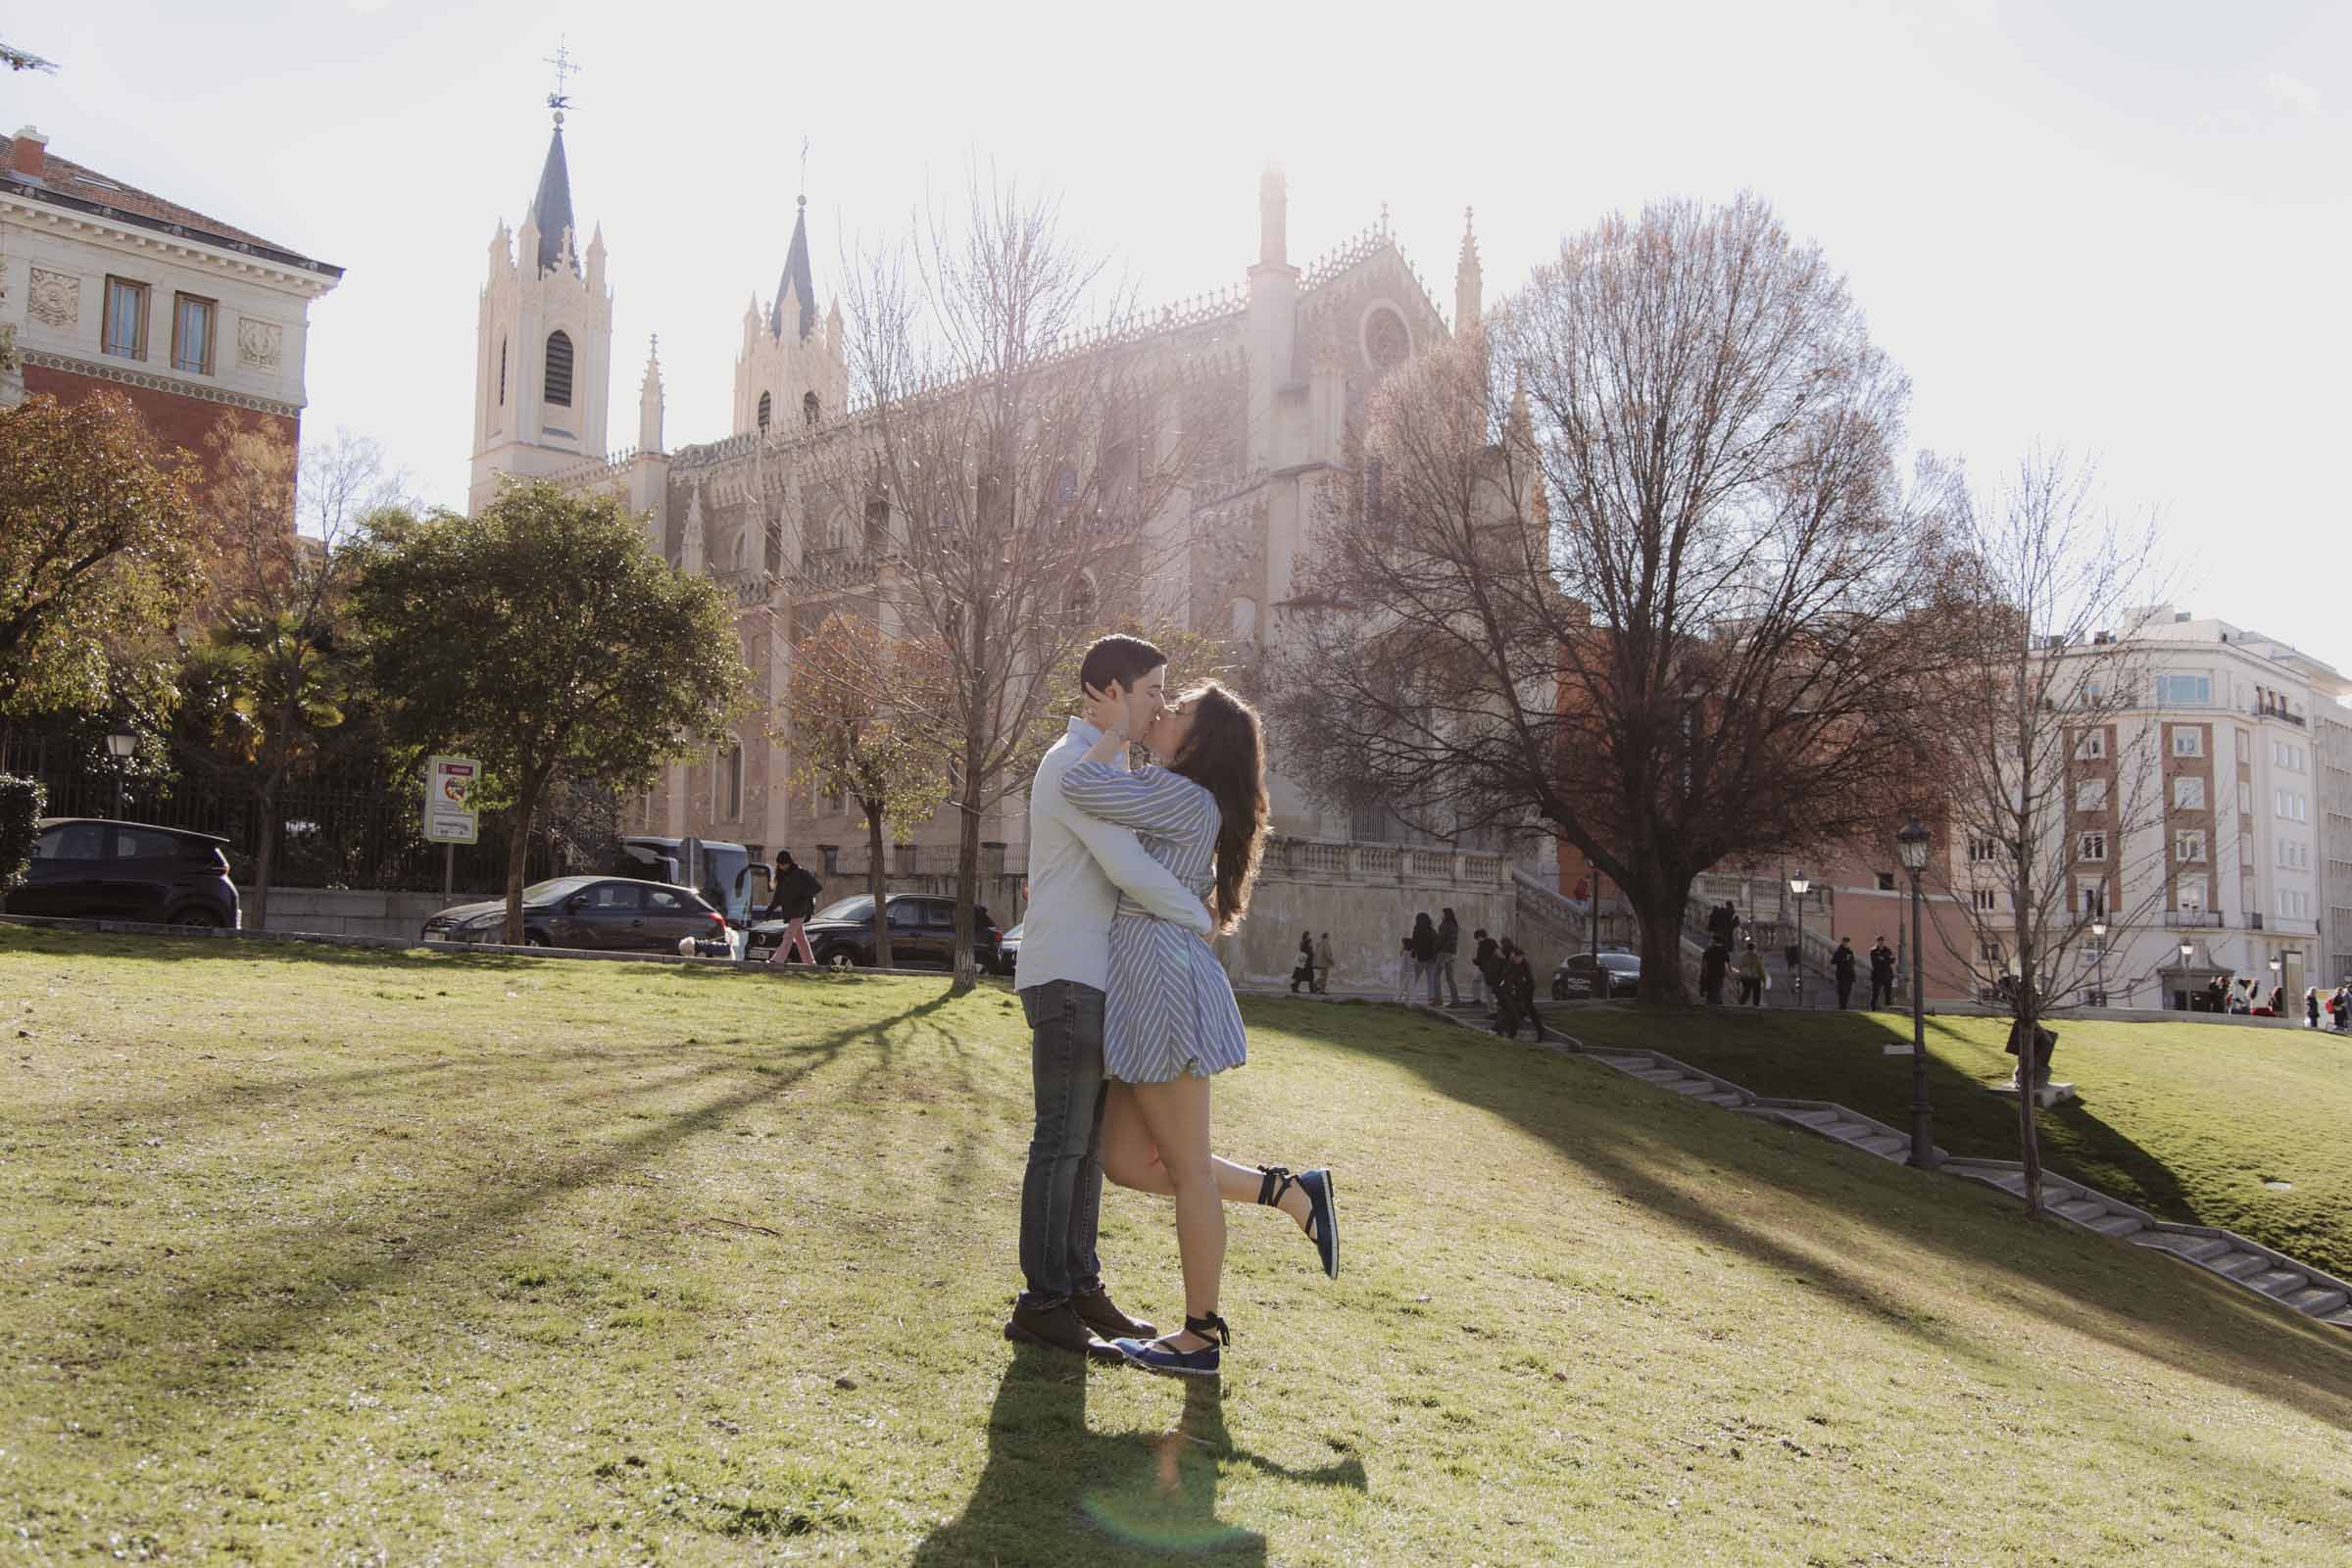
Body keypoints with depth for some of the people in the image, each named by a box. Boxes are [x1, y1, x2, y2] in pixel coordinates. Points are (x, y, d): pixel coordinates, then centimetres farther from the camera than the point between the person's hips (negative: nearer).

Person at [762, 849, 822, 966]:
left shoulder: (800, 873, -10)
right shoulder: (782, 876, 12)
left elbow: (818, 886, -13)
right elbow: (779, 895, 15)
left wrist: (803, 896, -18)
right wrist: (771, 908, 3)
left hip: (800, 909, -8)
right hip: (789, 910, 8)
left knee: (788, 935, -16)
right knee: (800, 938, 10)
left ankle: (776, 960, -26)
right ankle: (810, 963, 15)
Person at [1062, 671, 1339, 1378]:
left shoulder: (1184, 797, -11)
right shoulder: (1166, 800, 20)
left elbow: (1080, 787, -21)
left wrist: (1116, 730, -5)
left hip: (1166, 985, -10)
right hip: (1145, 994, 10)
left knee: (1185, 1167, -1)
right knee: (1128, 1162, 11)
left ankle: (1202, 1338, 10)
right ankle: (1292, 1191, 15)